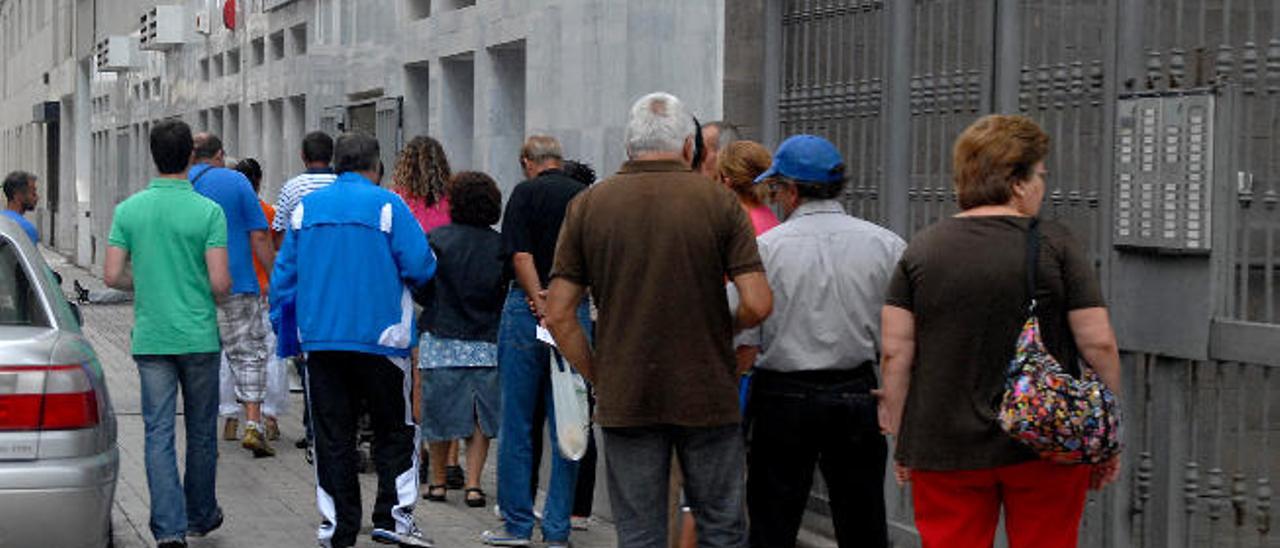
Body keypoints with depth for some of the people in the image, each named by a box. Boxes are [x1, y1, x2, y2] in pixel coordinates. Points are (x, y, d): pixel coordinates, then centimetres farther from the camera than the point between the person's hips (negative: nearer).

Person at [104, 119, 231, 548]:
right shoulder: (208, 211, -9)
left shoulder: (129, 210, 0)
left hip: (150, 338, 2)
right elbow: (220, 282, -13)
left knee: (159, 432, 2)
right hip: (198, 336, -2)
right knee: (201, 431, 13)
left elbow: (112, 276, -2)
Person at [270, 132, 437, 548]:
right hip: (379, 338, -3)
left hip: (319, 339, 4)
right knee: (394, 431, 8)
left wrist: (282, 326, 18)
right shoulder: (387, 205, -6)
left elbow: (284, 272, 9)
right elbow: (420, 267, -11)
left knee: (332, 436, 8)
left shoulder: (306, 207, 6)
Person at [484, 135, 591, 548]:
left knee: (517, 424, 5)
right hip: (577, 312, 4)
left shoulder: (526, 193, -3)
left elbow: (521, 255, -13)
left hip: (527, 308, -3)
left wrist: (542, 307, -14)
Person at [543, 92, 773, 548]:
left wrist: (598, 379, 8)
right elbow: (758, 304, -10)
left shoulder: (588, 205, 1)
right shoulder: (718, 201, -3)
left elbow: (559, 315, -2)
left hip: (625, 402, 1)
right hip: (707, 397, -1)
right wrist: (721, 330, 10)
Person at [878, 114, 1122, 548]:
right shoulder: (1056, 246, -4)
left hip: (944, 450, 2)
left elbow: (895, 354, -1)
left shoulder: (921, 250, 1)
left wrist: (901, 439, 8)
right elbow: (1099, 344, -5)